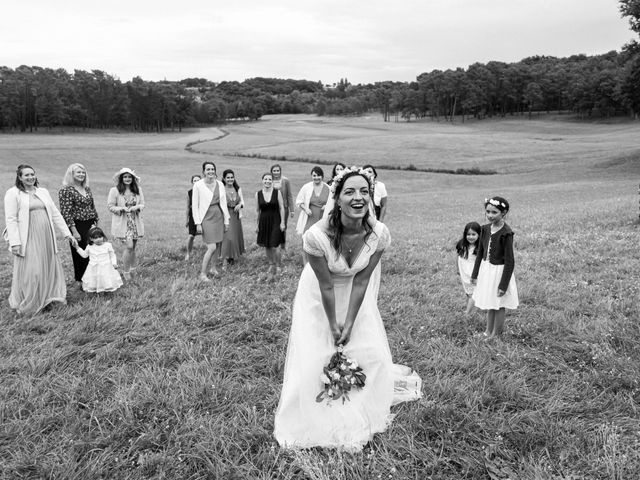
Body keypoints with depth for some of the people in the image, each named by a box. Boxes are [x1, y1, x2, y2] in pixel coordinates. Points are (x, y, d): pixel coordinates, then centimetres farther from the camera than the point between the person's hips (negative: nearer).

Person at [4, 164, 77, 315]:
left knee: (50, 268, 10)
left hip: (46, 238, 5)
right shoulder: (13, 193, -3)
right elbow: (10, 219, -8)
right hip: (28, 239, -5)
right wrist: (15, 242, -15)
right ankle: (24, 305, 15)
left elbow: (55, 214, 13)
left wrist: (67, 233, 8)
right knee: (30, 272, -2)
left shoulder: (43, 192, 13)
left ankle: (49, 297, 27)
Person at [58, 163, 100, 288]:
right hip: (78, 226, -6)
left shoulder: (87, 189, 13)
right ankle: (81, 281, 14)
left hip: (91, 226, 6)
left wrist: (95, 223, 11)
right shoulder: (66, 190, -8)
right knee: (81, 254, 1)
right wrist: (74, 231, -16)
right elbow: (66, 213, -12)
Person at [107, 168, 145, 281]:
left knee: (132, 247, 12)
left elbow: (142, 204, 10)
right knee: (129, 247, -10)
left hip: (135, 222, 4)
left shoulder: (138, 190, 6)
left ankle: (132, 270, 28)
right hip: (122, 223, -4)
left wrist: (137, 207, -12)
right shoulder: (114, 191, -6)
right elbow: (110, 206, -4)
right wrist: (122, 209, -19)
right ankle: (126, 272, 6)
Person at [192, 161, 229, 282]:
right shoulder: (198, 185, -6)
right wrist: (198, 223, -9)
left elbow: (224, 203, 11)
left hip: (219, 217, 5)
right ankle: (202, 273, 0)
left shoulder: (220, 184, 6)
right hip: (206, 218, -5)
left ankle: (213, 268, 30)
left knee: (217, 245, 11)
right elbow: (194, 205, -5)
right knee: (212, 247, -12)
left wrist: (226, 220, 10)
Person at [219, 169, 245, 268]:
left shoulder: (238, 189, 7)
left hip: (236, 216, 6)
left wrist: (240, 205, -21)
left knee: (235, 237, 15)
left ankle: (232, 257, 35)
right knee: (227, 238, -14)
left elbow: (242, 202, 2)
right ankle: (224, 261, -12)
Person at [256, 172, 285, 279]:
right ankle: (271, 265, 30)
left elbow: (281, 208, -2)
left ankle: (279, 266, 11)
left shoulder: (277, 192, -5)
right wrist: (257, 225, 9)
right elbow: (257, 210, 8)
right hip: (264, 222, 3)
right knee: (266, 246, 11)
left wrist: (282, 222, -7)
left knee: (274, 246, -8)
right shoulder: (258, 194, 2)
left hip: (275, 221, -3)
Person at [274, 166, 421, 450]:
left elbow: (361, 282, -17)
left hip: (355, 295, 3)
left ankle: (363, 414, 34)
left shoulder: (379, 234, -25)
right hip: (319, 296, -3)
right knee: (316, 357, 0)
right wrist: (333, 326, -14)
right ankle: (319, 419, 25)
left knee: (370, 352, 6)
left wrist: (349, 324, -14)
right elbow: (326, 285, -24)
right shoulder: (317, 235, -34)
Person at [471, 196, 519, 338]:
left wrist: (503, 284, -18)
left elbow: (509, 261, -19)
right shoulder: (485, 229, -1)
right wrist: (475, 274, 13)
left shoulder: (506, 233, -21)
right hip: (486, 269, 7)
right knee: (489, 305, 20)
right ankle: (488, 331, 35)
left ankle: (496, 335, 25)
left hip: (499, 271, -7)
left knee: (498, 306, 9)